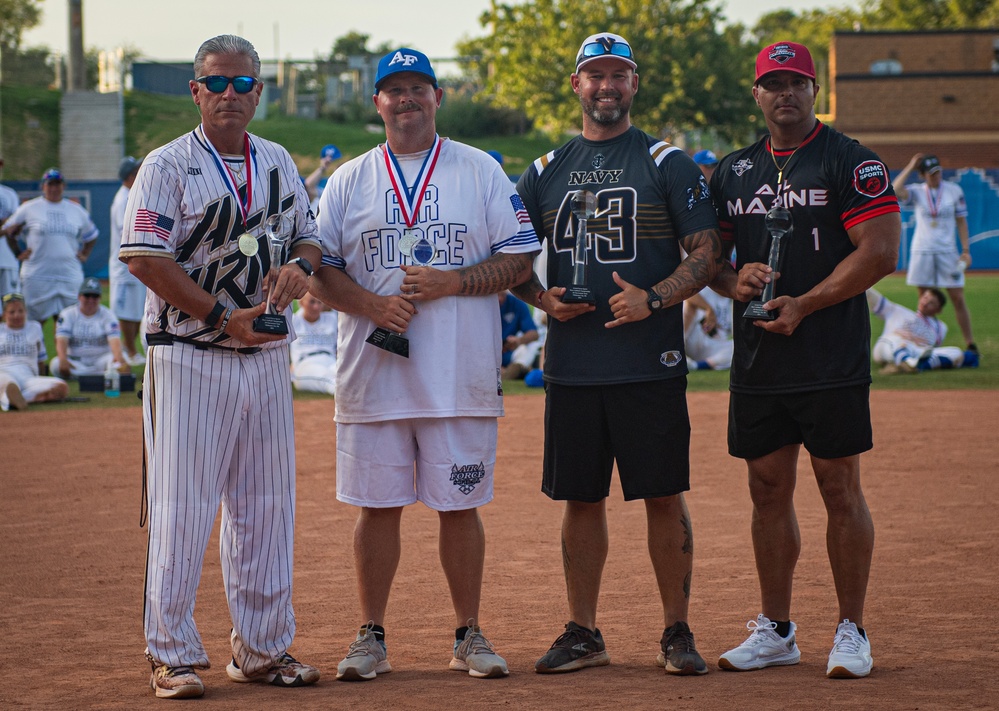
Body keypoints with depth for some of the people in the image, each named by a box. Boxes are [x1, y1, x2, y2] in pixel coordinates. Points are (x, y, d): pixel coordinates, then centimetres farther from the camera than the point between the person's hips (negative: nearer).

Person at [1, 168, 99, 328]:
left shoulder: (77, 211, 13)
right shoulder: (28, 208, 4)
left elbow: (91, 236, 27)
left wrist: (84, 254, 12)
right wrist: (18, 253, 2)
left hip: (70, 275, 2)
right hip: (37, 275, -2)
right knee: (36, 320, -1)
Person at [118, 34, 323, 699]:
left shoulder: (279, 163, 12)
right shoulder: (168, 165, -6)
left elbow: (311, 236, 19)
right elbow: (145, 258, -14)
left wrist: (299, 266, -6)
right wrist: (224, 316, -18)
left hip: (266, 355, 6)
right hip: (189, 359, -6)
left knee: (267, 505, 9)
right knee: (180, 507, -4)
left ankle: (263, 648, 19)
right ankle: (173, 655, 3)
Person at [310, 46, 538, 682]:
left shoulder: (481, 172, 5)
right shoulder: (349, 181, 10)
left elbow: (520, 260, 1)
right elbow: (320, 270, 6)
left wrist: (451, 282, -13)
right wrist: (371, 304, -12)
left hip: (461, 379, -1)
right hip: (373, 373, 1)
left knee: (460, 505, 3)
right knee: (378, 505, 4)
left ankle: (469, 635, 14)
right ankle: (372, 637, 13)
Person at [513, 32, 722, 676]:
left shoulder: (668, 164, 3)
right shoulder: (546, 172, 13)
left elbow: (707, 251, -2)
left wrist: (654, 297, -17)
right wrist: (541, 297, -4)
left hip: (650, 364, -3)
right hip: (571, 369, 3)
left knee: (664, 497, -1)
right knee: (581, 499, 7)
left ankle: (677, 633, 7)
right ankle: (583, 634, 15)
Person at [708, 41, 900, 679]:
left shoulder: (852, 162, -3)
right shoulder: (733, 171, 14)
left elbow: (881, 252, -11)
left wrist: (803, 305, -16)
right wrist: (734, 280, -5)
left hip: (832, 361, -5)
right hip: (756, 362, 5)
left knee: (840, 490, -2)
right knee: (769, 491, 9)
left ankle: (852, 632, 6)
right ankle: (776, 631, 18)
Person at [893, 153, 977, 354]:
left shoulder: (955, 191, 2)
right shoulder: (916, 191, 0)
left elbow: (961, 221, 6)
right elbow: (895, 191, -19)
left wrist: (966, 250, -1)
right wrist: (910, 167, -14)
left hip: (947, 252, 0)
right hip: (922, 252, 0)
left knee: (958, 298, -2)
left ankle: (970, 344, 4)